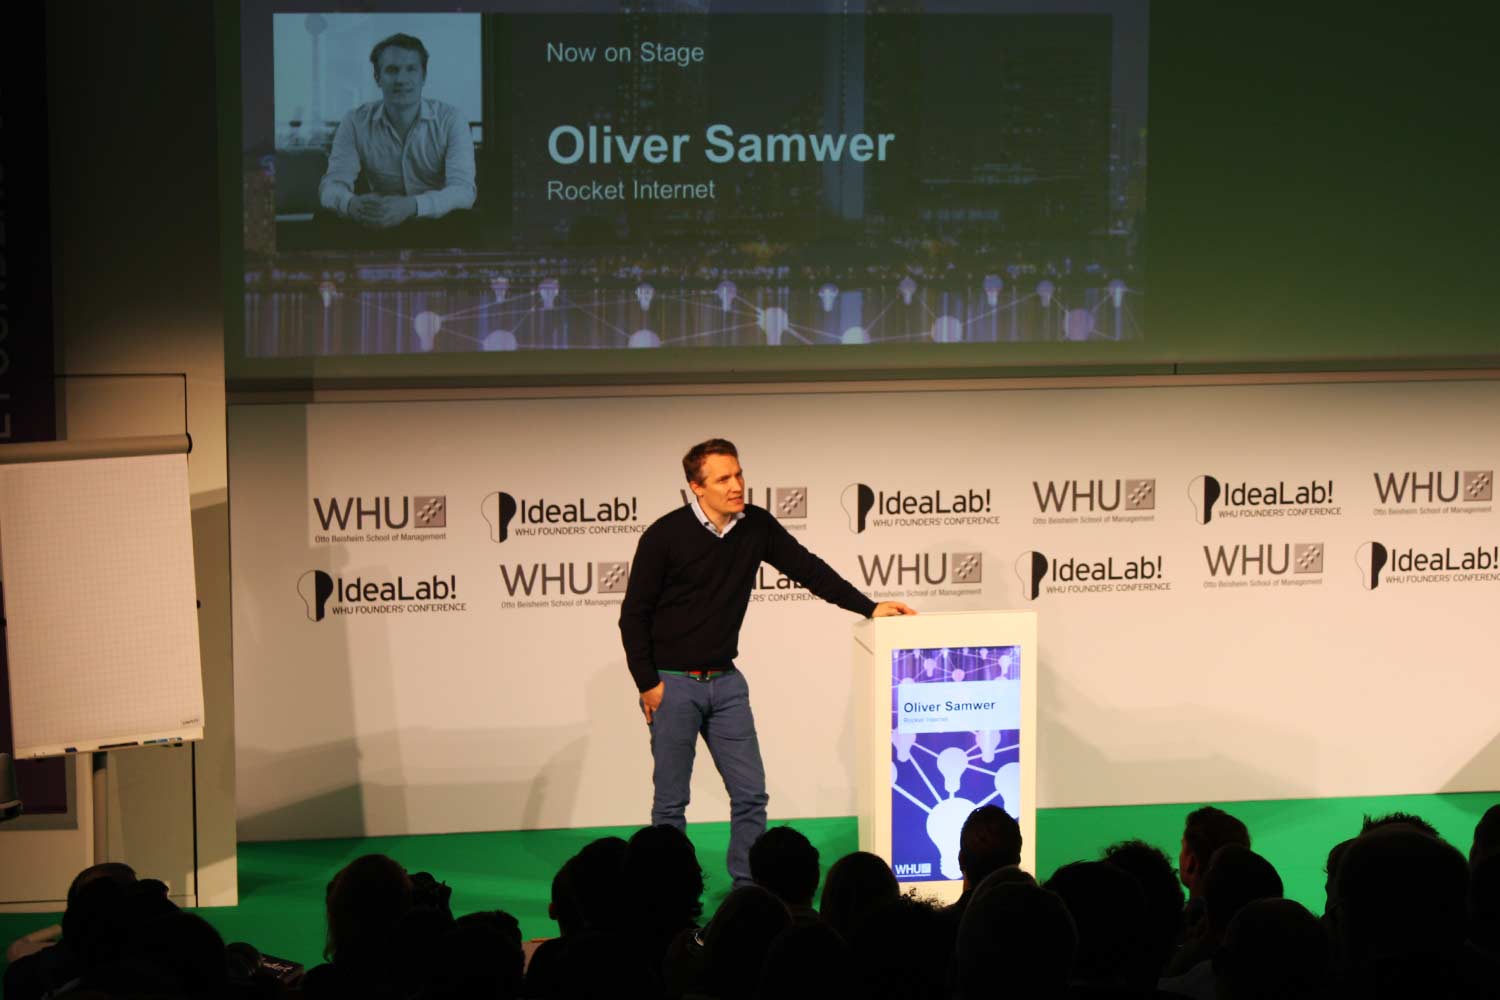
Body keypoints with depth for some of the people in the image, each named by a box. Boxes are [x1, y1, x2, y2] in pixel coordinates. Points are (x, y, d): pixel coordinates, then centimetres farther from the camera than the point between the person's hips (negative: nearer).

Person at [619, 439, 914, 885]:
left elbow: (807, 568, 7)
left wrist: (869, 607, -1)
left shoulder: (756, 526, 0)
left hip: (726, 681, 5)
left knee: (750, 793, 2)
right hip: (672, 682, -5)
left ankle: (749, 886, 11)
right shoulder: (665, 536, -12)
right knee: (671, 799, 1)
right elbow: (634, 614, -7)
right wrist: (648, 684, -10)